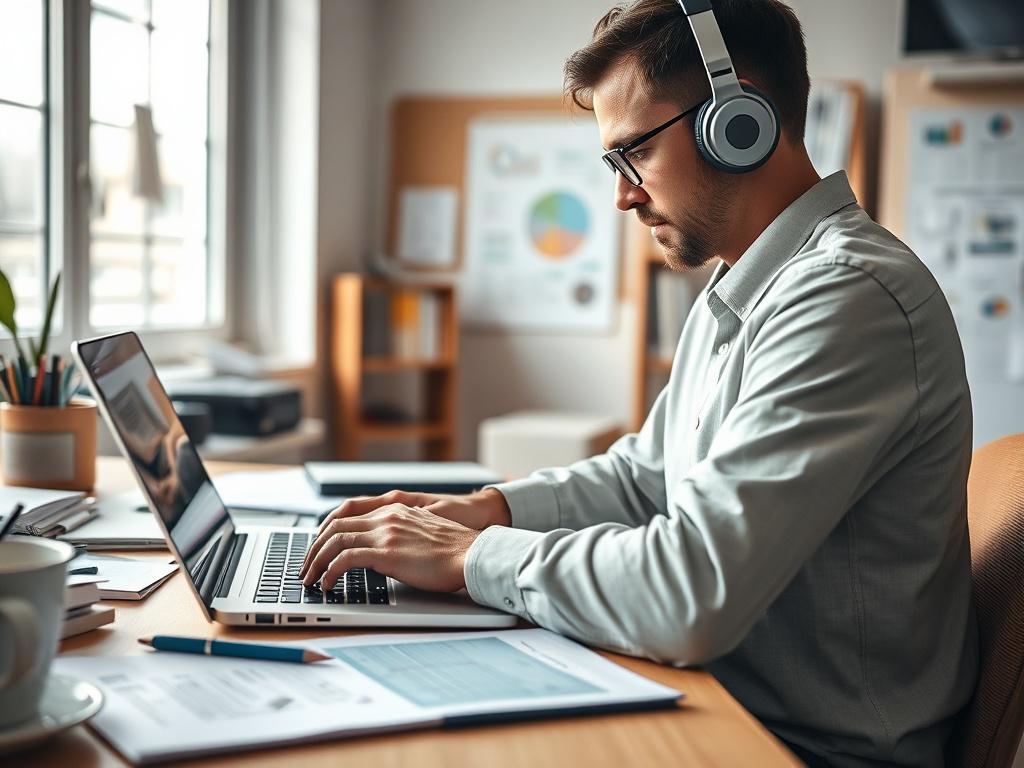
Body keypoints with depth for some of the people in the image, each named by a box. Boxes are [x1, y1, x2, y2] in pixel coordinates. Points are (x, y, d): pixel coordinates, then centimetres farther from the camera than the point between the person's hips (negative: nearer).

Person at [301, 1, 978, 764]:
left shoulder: (849, 297, -24)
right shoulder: (737, 293, 10)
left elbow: (693, 598, -30)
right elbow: (646, 472, 19)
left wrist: (472, 556, -17)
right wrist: (491, 507, 3)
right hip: (730, 700, 8)